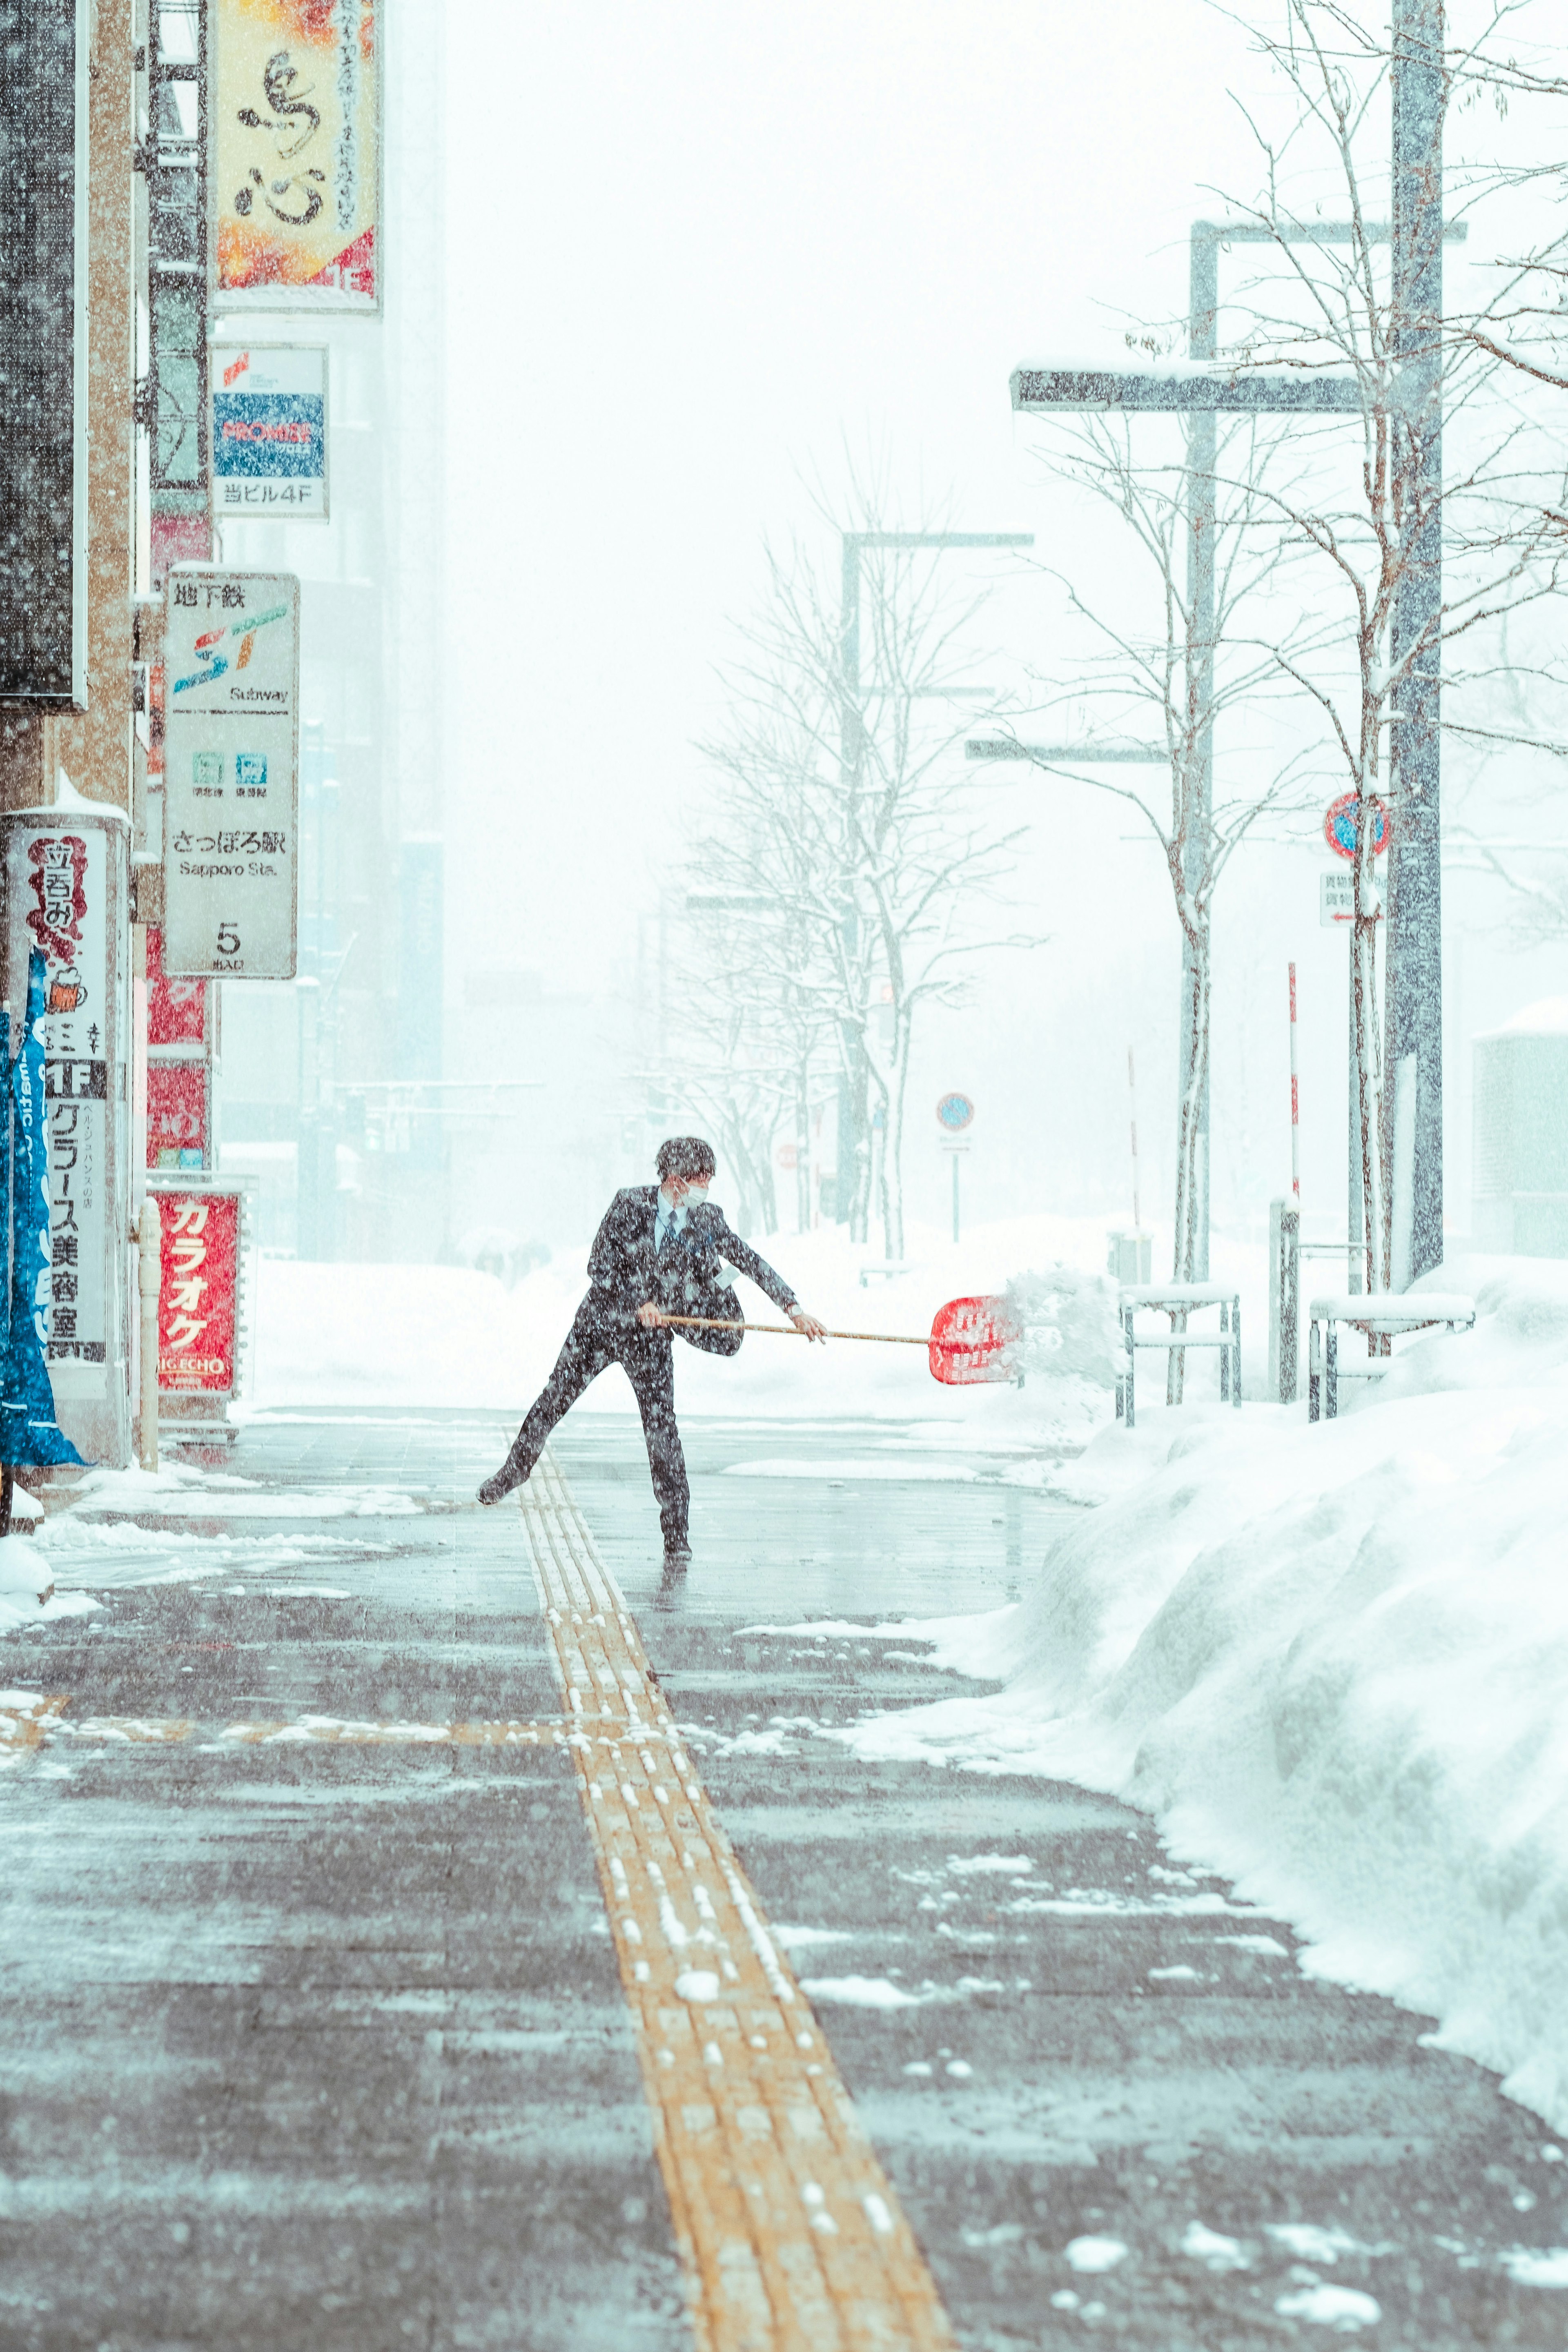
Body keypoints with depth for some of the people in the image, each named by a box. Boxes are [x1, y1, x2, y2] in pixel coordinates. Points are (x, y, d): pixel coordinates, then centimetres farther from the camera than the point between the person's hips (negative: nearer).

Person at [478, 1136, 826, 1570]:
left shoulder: (706, 1219, -7)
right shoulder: (630, 1204, -13)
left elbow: (751, 1263, -5)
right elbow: (598, 1266, -12)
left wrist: (794, 1309, -11)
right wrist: (638, 1302, -22)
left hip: (651, 1337, 0)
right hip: (601, 1322, 0)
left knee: (661, 1428, -9)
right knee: (554, 1399, 11)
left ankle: (676, 1539, -4)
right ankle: (517, 1467, 40)